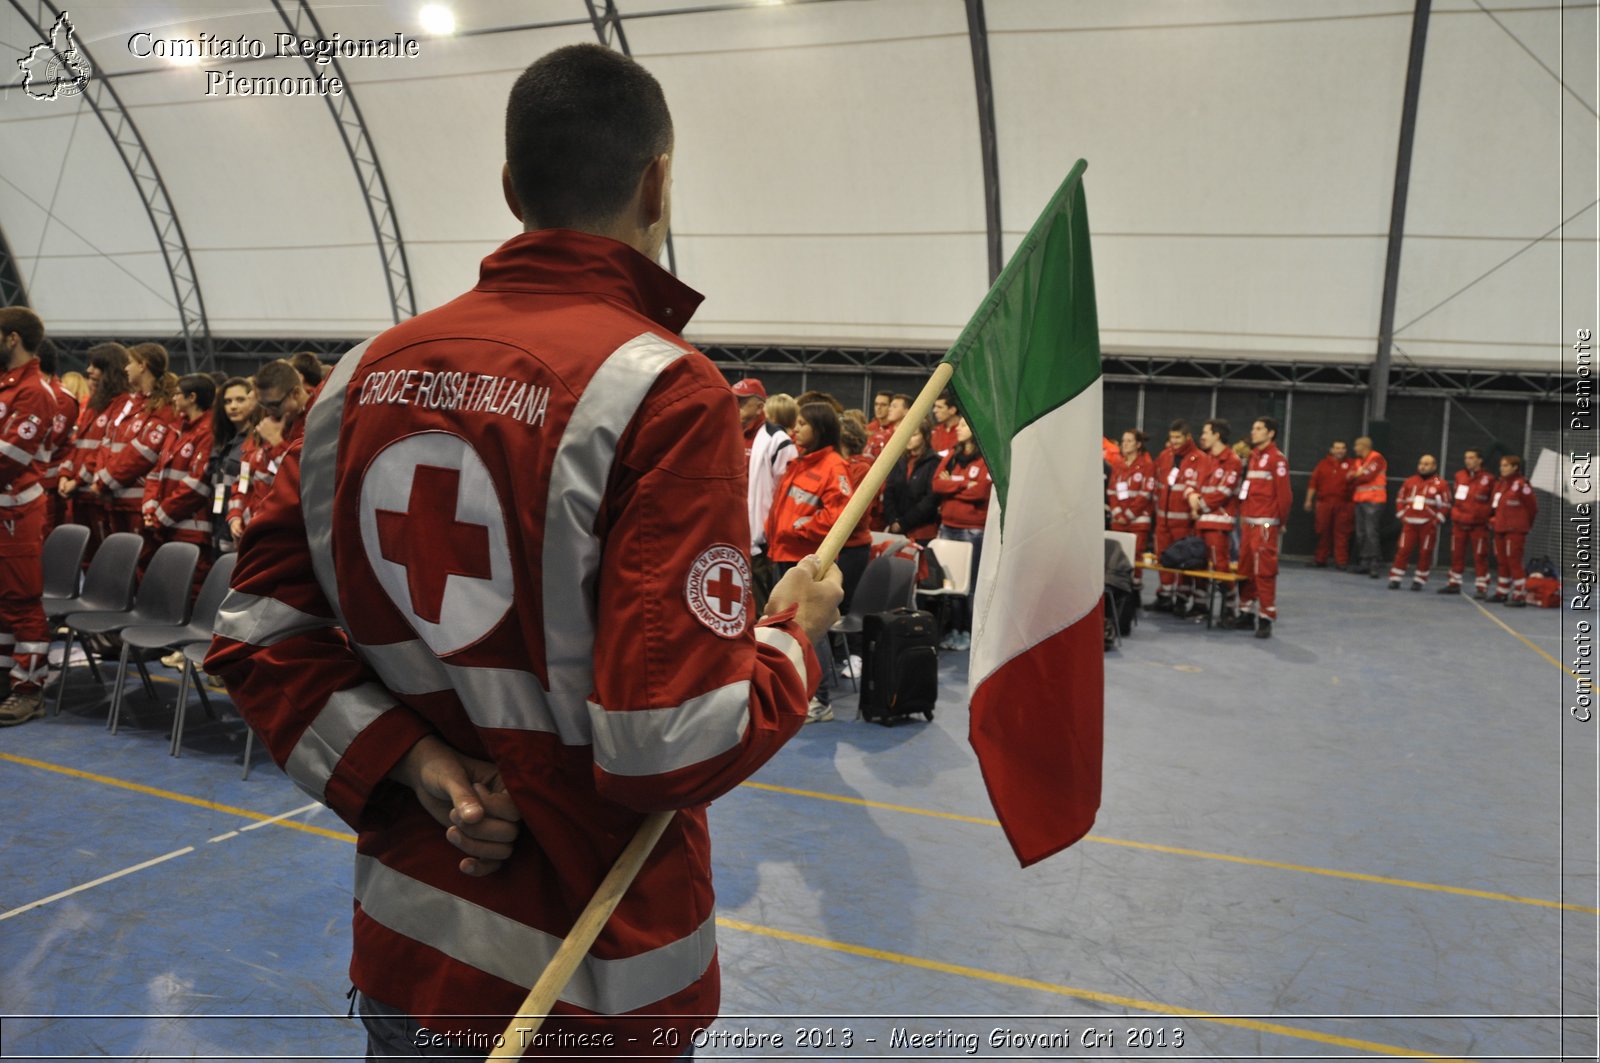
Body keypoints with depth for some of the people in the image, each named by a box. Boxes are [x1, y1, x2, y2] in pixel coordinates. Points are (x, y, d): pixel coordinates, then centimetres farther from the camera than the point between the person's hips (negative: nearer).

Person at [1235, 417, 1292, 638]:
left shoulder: (1277, 458, -8)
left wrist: (1280, 522, -5)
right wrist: (1243, 515, 11)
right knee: (1245, 569, 11)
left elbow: (1284, 493, -11)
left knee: (1264, 571, -7)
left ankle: (1266, 619, -4)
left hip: (1265, 524, -8)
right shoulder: (1254, 456, 17)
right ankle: (1246, 612, 19)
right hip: (1247, 522, 8)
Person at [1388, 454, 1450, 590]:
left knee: (1425, 553, 3)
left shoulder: (1441, 484, -1)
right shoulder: (1409, 481, 9)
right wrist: (1402, 515, 5)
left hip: (1428, 525, -2)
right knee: (1403, 551, -1)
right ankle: (1395, 579, 3)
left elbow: (1445, 505, -1)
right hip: (1409, 523, 2)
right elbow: (1400, 499, 15)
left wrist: (1436, 520, -7)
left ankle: (1419, 580, 13)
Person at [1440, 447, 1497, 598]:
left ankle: (1481, 587, 1)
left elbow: (1493, 502, -1)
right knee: (1456, 554, 11)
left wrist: (1487, 516, -6)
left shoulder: (1488, 478, -6)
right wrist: (1455, 513, 12)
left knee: (1480, 556, -3)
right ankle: (1454, 584, 22)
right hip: (1459, 523, 5)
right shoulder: (1459, 476, 8)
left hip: (1478, 525, -5)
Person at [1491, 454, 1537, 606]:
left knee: (1514, 562, -8)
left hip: (1515, 531, -8)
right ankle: (1502, 593, 26)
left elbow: (1532, 507, -8)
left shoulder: (1521, 485, -14)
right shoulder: (1500, 484, 11)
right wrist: (1495, 520, 12)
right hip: (1500, 529, 8)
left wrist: (1525, 524, 3)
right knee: (1502, 562, 15)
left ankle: (1520, 596, -4)